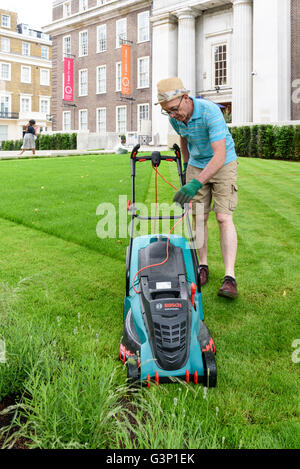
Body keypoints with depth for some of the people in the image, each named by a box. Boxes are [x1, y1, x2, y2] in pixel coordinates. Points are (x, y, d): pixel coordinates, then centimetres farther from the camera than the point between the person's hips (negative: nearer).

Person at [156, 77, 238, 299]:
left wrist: (195, 183, -45)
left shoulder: (210, 111, -31)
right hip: (196, 165, 5)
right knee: (198, 217, 1)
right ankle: (203, 266, 15)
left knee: (224, 218, -14)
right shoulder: (175, 117, -10)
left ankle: (230, 277, -16)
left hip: (223, 164, -5)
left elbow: (220, 155, -37)